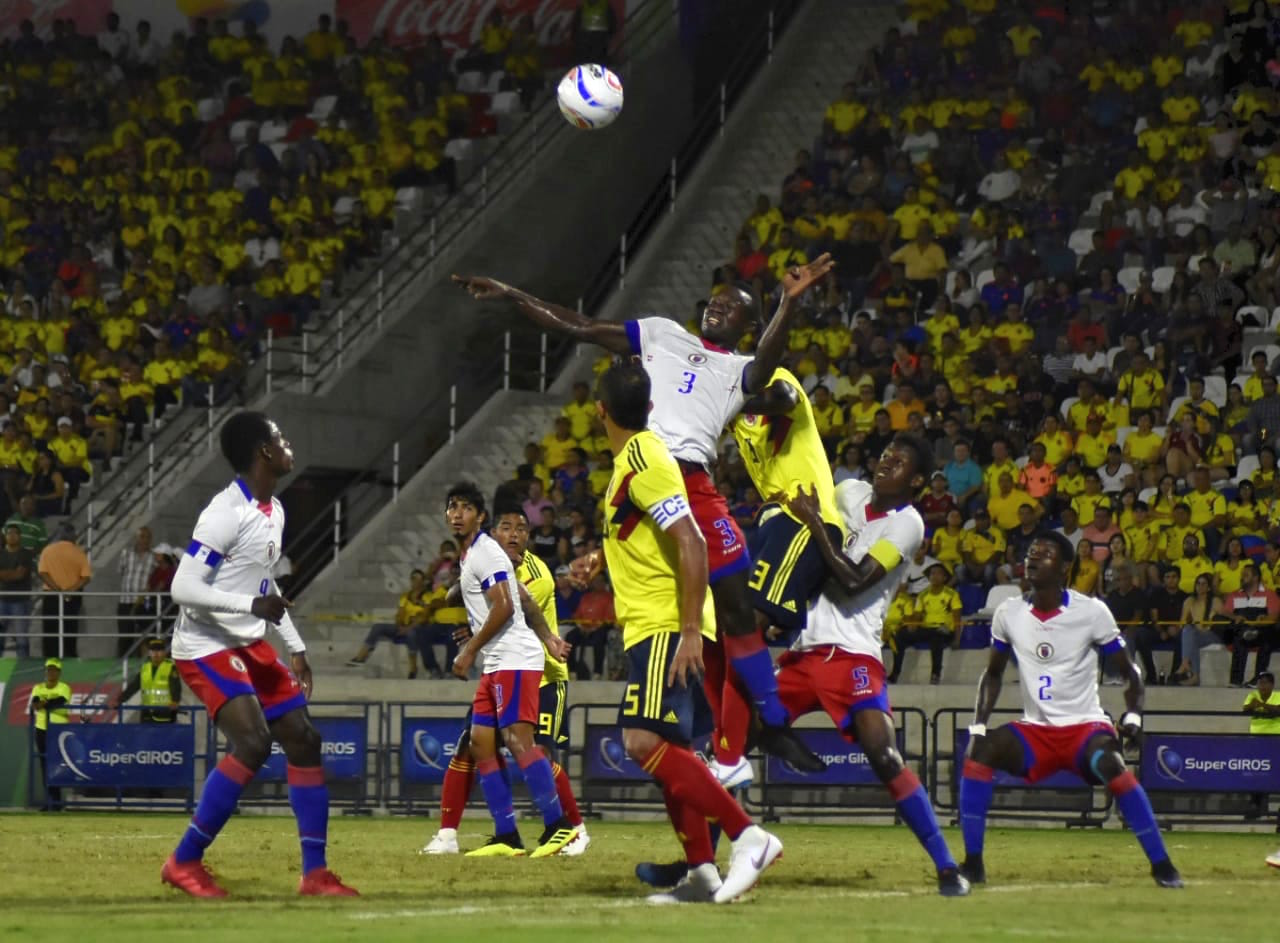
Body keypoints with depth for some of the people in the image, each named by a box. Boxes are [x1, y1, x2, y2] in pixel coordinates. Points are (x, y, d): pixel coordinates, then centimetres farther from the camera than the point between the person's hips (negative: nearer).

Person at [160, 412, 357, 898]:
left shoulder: (274, 511, 10)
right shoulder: (226, 513, -20)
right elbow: (183, 588, -23)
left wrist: (295, 647, 20)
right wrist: (253, 605, -31)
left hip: (250, 644, 10)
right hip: (206, 646, -9)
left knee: (304, 739, 5)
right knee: (254, 742, -23)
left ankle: (315, 872, 11)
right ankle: (184, 862, -14)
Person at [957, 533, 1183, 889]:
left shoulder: (1091, 612, -8)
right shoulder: (1008, 613, 2)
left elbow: (1130, 670, 0)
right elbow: (993, 673, 16)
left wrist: (1133, 714, -18)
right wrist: (978, 725, 4)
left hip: (1085, 726, -4)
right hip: (1034, 729, 4)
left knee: (1110, 764, -34)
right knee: (979, 752, -22)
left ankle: (1161, 865, -26)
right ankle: (973, 863, -16)